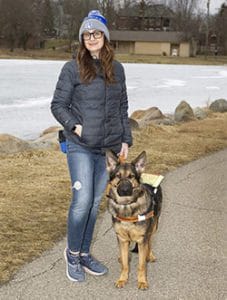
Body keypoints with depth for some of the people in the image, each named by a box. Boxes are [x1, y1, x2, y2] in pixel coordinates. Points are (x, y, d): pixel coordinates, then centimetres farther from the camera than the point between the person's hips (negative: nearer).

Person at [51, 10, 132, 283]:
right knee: (82, 200, -9)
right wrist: (75, 126, -14)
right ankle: (72, 252, 13)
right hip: (80, 147, -4)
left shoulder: (116, 69, 9)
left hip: (108, 148, 4)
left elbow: (122, 107, 14)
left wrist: (125, 140, 9)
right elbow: (58, 105, -1)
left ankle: (84, 254, 24)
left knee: (95, 202, 10)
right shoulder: (72, 68, -3)